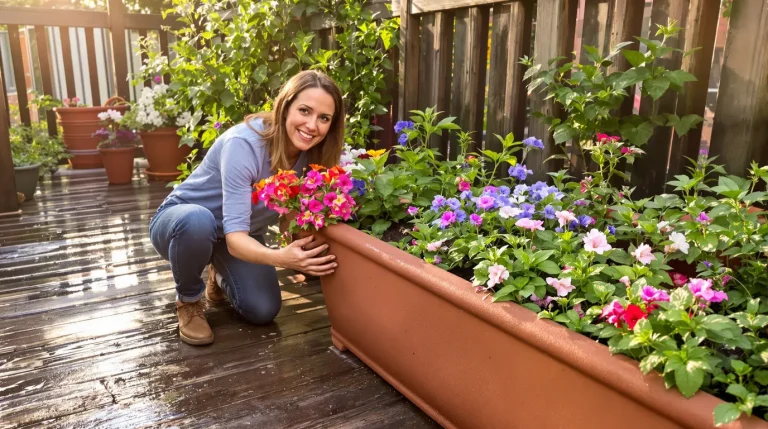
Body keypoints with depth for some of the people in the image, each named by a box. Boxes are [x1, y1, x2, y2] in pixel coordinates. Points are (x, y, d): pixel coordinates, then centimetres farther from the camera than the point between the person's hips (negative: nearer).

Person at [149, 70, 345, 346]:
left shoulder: (312, 154, -17)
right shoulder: (244, 144, -35)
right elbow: (234, 238, -40)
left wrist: (305, 250, -36)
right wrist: (280, 258, -58)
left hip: (242, 235, 5)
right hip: (182, 221, -4)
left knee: (263, 311, -12)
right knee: (198, 220, -39)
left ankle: (221, 275, 22)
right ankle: (188, 300, -7)